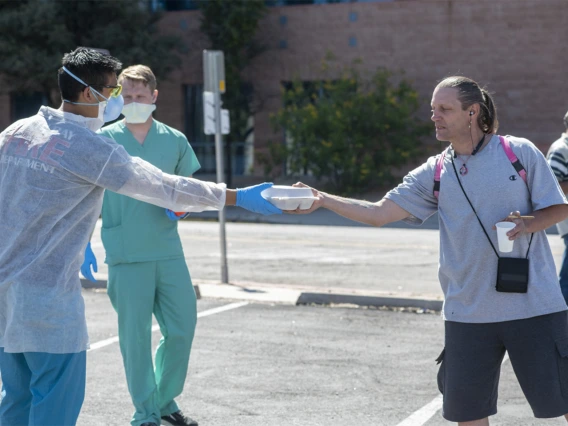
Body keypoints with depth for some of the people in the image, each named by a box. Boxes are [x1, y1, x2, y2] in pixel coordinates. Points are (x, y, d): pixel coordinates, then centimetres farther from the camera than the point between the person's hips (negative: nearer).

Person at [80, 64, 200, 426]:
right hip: (126, 255, -3)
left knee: (183, 327, 5)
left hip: (169, 250, 3)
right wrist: (83, 245, -2)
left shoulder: (174, 140, 7)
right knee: (136, 334, 0)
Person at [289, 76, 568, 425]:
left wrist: (527, 223, -19)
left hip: (533, 304, -3)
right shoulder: (435, 173, 5)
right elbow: (379, 213, -2)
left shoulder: (519, 152, -3)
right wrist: (322, 199, -13)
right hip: (469, 313, 3)